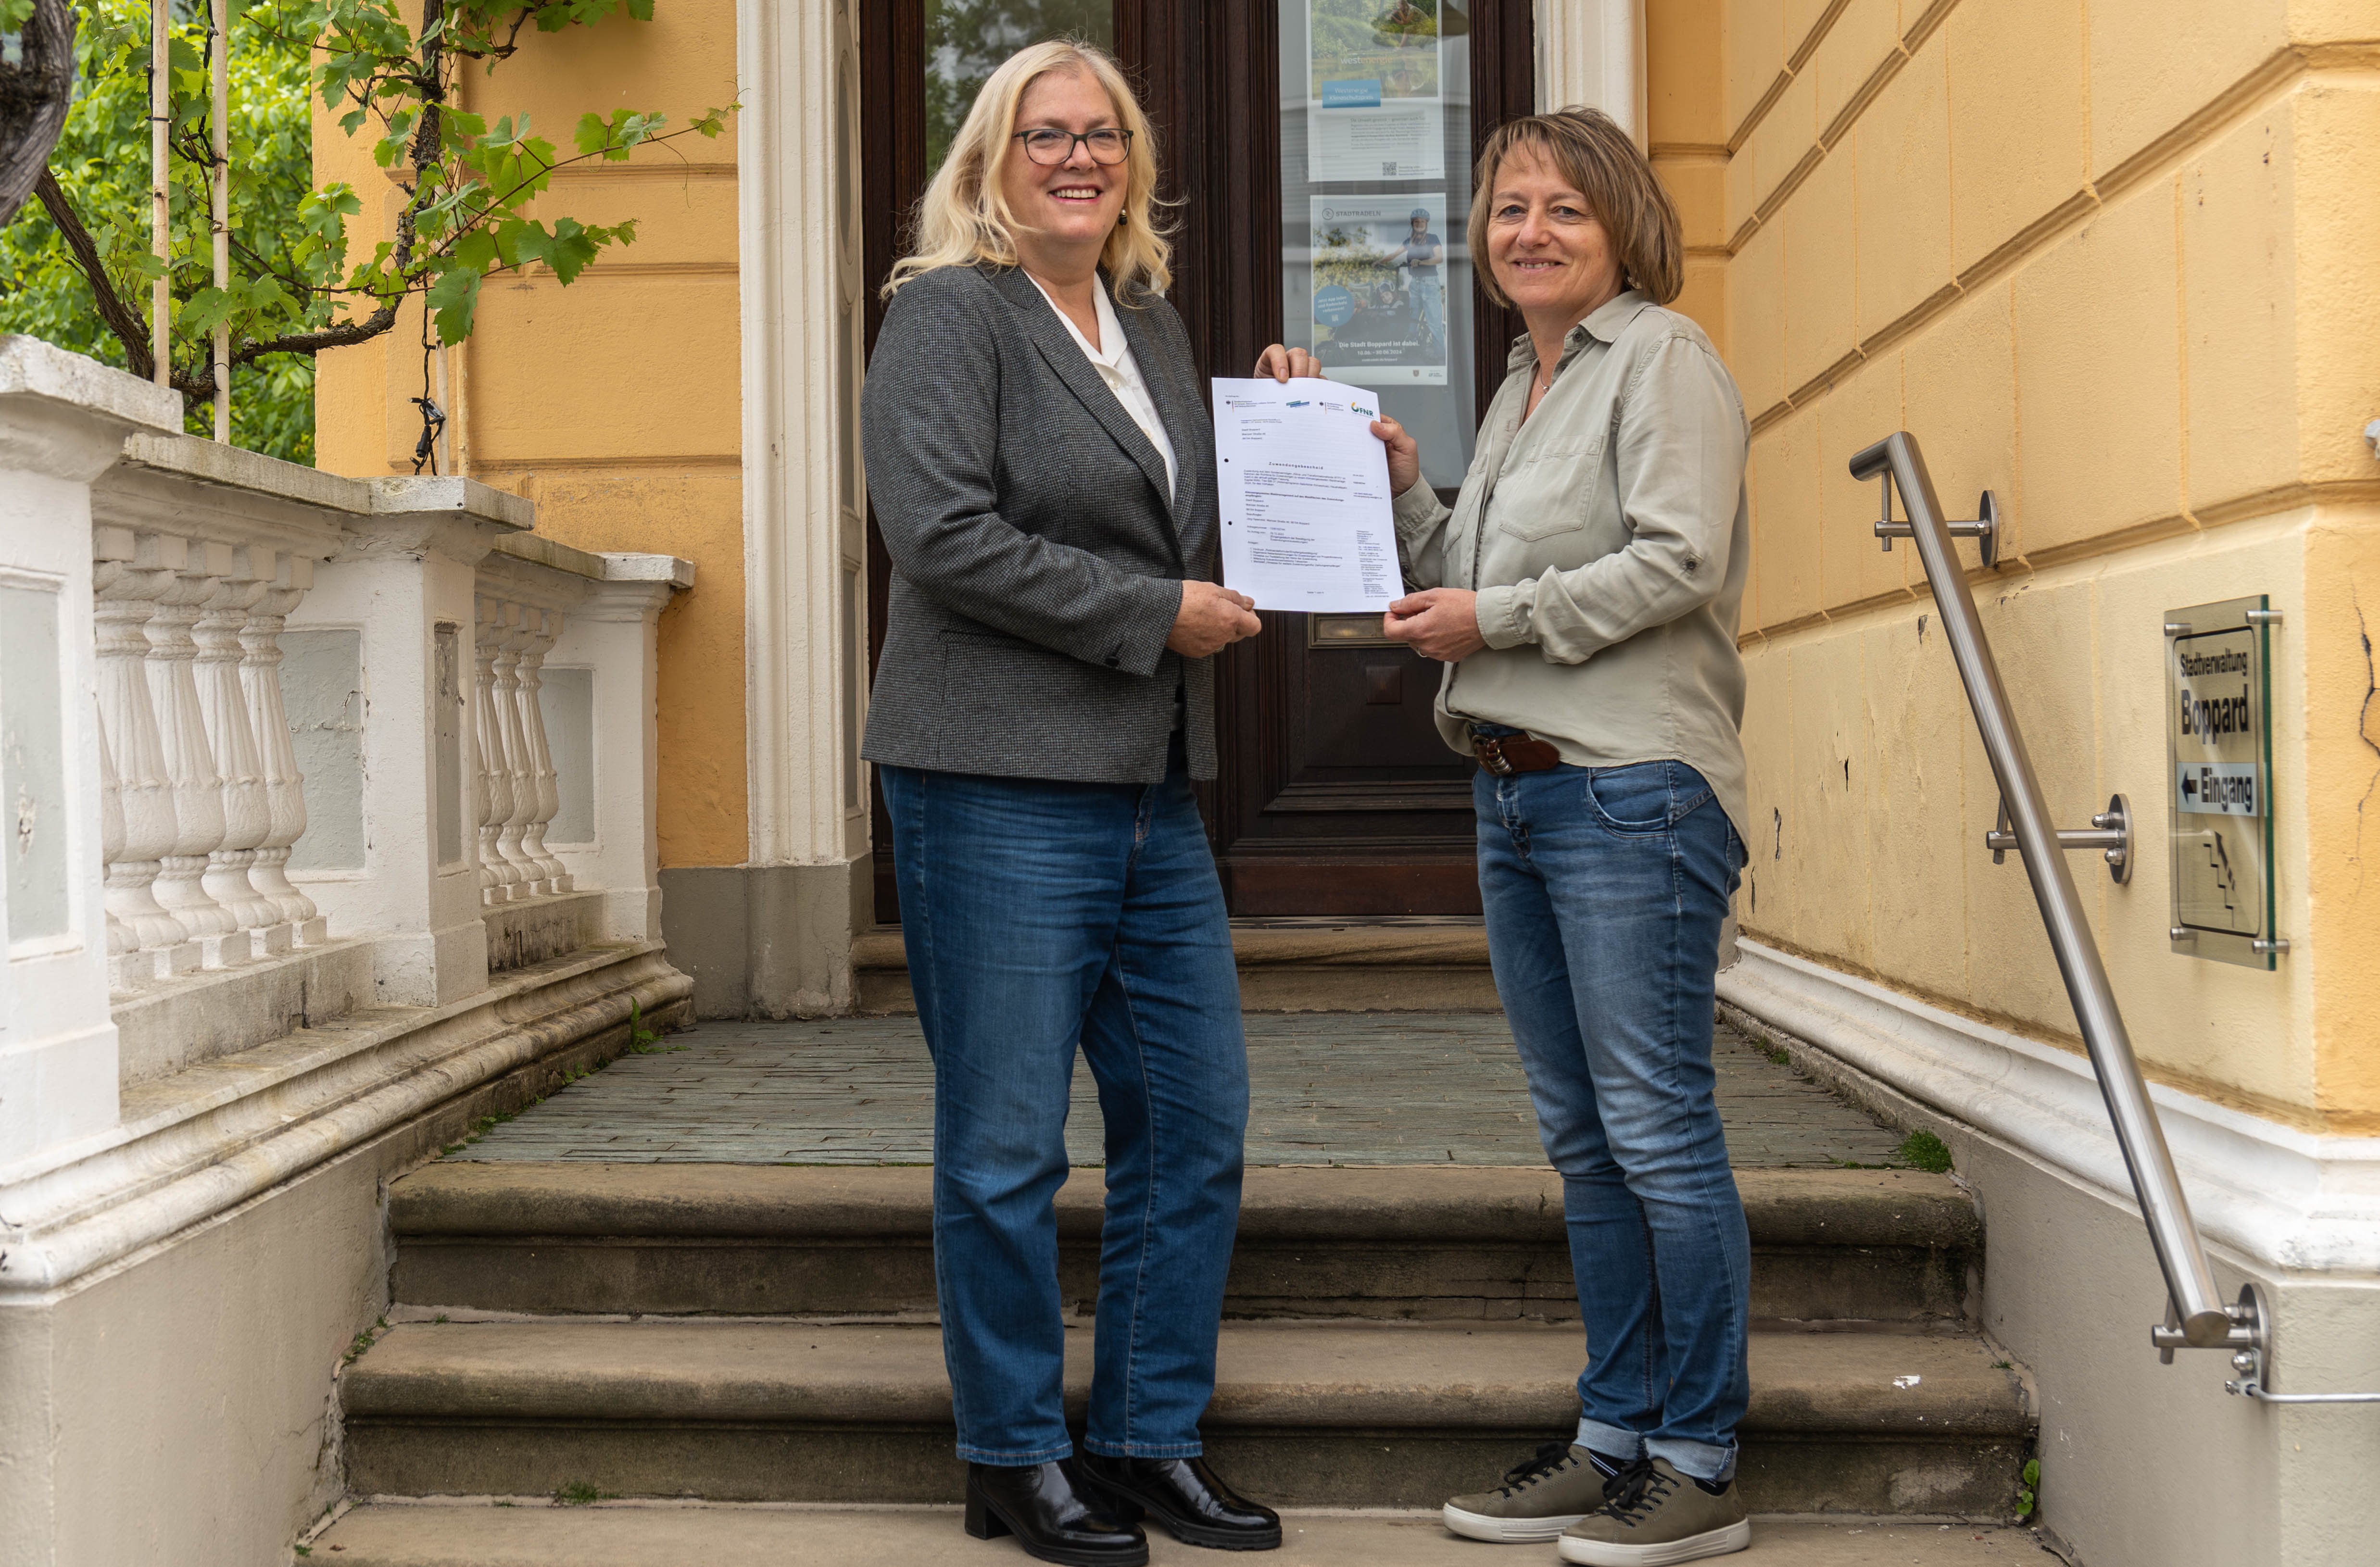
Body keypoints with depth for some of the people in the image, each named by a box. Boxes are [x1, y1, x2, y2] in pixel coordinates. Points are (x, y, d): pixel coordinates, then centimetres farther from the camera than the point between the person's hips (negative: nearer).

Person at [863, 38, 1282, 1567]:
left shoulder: (1152, 323, 18)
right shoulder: (948, 313, -5)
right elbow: (946, 535, -17)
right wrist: (1156, 615, -14)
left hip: (1153, 793, 8)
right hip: (1001, 791, -7)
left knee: (1196, 1124, 10)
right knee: (1007, 1148, 2)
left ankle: (1153, 1440, 23)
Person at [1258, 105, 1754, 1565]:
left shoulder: (1662, 358, -5)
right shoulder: (1522, 387, 20)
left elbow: (1679, 561, -16)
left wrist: (1499, 617, -12)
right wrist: (1401, 489, 9)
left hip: (1634, 789, -9)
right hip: (1516, 789, 9)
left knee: (1657, 1129, -5)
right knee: (1584, 1140, 13)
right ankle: (1617, 1439, 23)